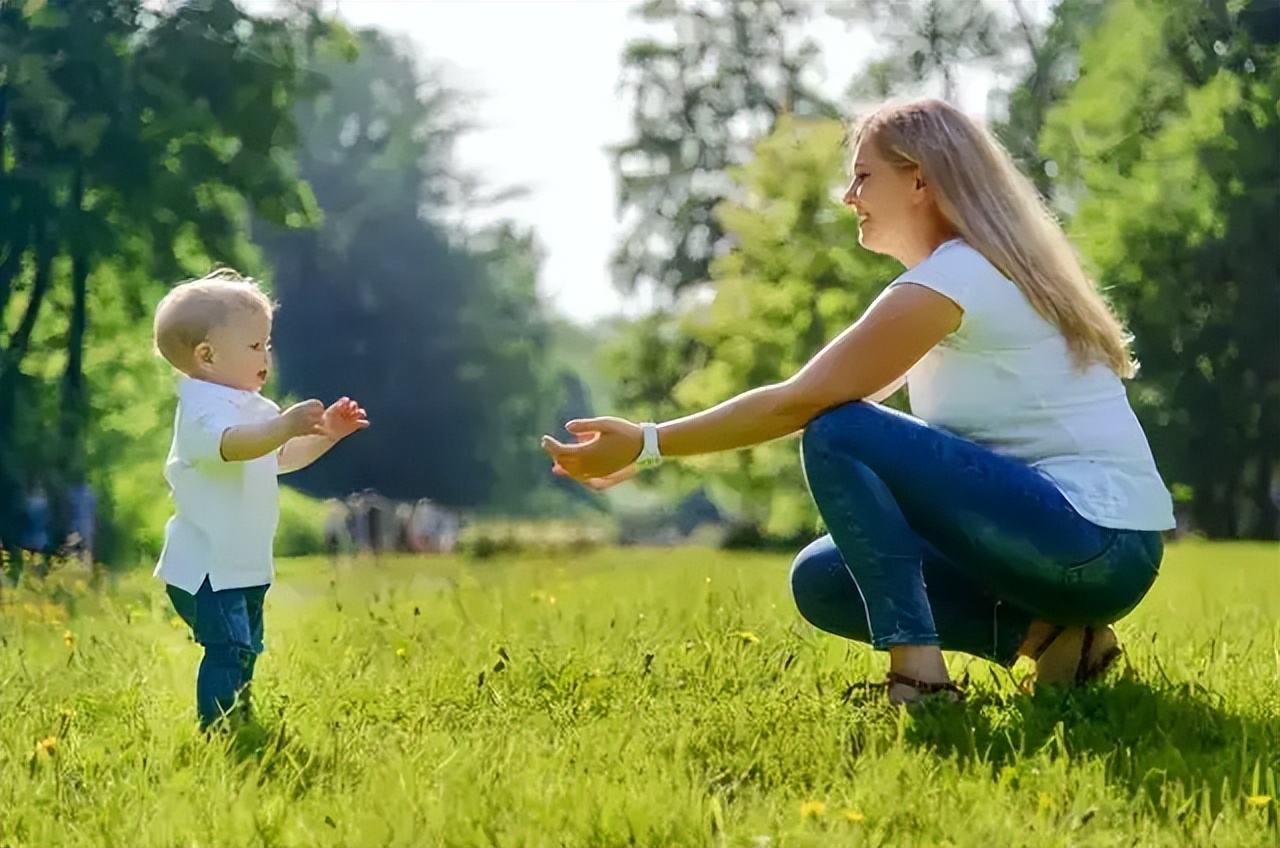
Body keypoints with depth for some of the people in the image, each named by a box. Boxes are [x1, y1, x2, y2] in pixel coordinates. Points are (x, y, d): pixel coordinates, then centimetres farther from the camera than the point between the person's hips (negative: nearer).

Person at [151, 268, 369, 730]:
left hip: (245, 566, 10)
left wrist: (326, 434, 11)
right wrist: (286, 426, -54)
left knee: (245, 650, 19)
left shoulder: (255, 409, 13)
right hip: (206, 568, -10)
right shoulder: (203, 406, -19)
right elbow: (231, 444, -41)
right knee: (227, 649, -18)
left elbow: (283, 458, 25)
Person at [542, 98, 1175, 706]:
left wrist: (648, 443, -10)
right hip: (1094, 550, 10)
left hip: (1096, 543, -10)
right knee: (821, 581, 7)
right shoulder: (992, 270, 17)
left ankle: (919, 670, -22)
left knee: (838, 437, -18)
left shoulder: (953, 278, -13)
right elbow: (815, 396, 18)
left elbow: (800, 402, -15)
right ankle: (1046, 632, 0)